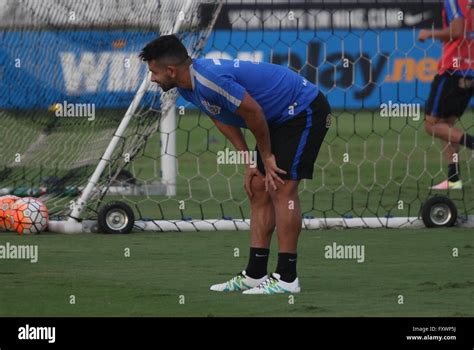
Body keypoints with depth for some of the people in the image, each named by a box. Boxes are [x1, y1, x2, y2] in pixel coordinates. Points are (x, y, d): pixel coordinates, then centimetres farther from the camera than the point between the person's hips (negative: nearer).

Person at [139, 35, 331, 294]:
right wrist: (249, 163, 5)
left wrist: (266, 157, -9)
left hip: (304, 110, -10)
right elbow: (224, 121, 13)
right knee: (259, 189, 6)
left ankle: (286, 278, -15)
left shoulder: (209, 80, -29)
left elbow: (254, 112, -24)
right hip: (279, 118, 10)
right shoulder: (187, 87, 3)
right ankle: (255, 274, 7)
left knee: (283, 188, -15)